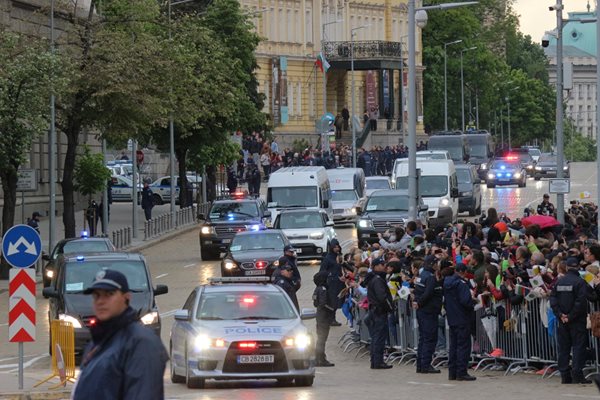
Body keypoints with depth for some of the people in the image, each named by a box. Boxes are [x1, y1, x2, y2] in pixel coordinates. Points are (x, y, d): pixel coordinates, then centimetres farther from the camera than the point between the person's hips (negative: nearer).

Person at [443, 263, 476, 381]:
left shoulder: (447, 282, 10)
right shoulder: (461, 284, -16)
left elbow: (445, 301, 17)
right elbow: (466, 301, -24)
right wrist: (473, 302, -5)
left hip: (451, 318, 8)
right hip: (462, 319, -8)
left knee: (453, 345, 13)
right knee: (463, 345, -4)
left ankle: (452, 373, 14)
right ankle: (461, 372, -7)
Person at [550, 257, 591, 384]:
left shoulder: (559, 282, 5)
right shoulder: (580, 282, -11)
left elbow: (553, 299, 2)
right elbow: (580, 302, -18)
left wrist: (560, 314, -2)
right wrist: (571, 316, -12)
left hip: (563, 320, 5)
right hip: (577, 321, -5)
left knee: (563, 347, 9)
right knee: (578, 346, -2)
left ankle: (565, 375, 8)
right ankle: (577, 374, -9)